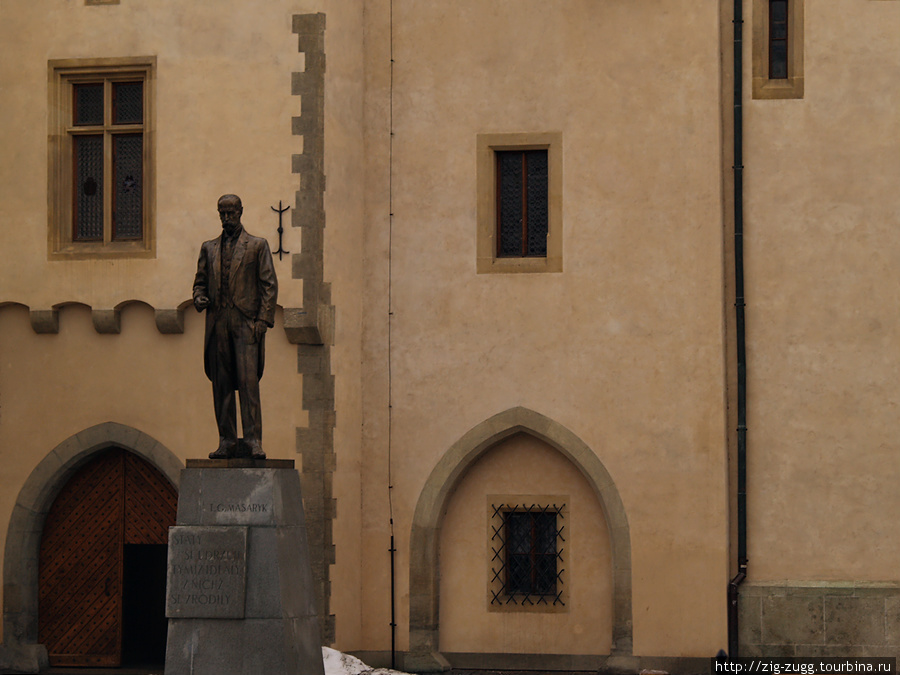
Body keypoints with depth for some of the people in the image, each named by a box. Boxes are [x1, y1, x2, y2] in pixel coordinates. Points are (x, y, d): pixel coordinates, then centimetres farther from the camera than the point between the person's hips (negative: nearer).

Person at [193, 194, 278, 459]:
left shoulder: (258, 245, 8)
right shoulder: (209, 248, 20)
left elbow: (269, 284, 3)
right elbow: (200, 281, 23)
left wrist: (263, 319, -8)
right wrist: (199, 298, -1)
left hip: (246, 322, -4)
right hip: (217, 324, 4)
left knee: (248, 380, -14)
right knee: (221, 385, 2)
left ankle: (254, 440, -15)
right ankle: (227, 442, 6)